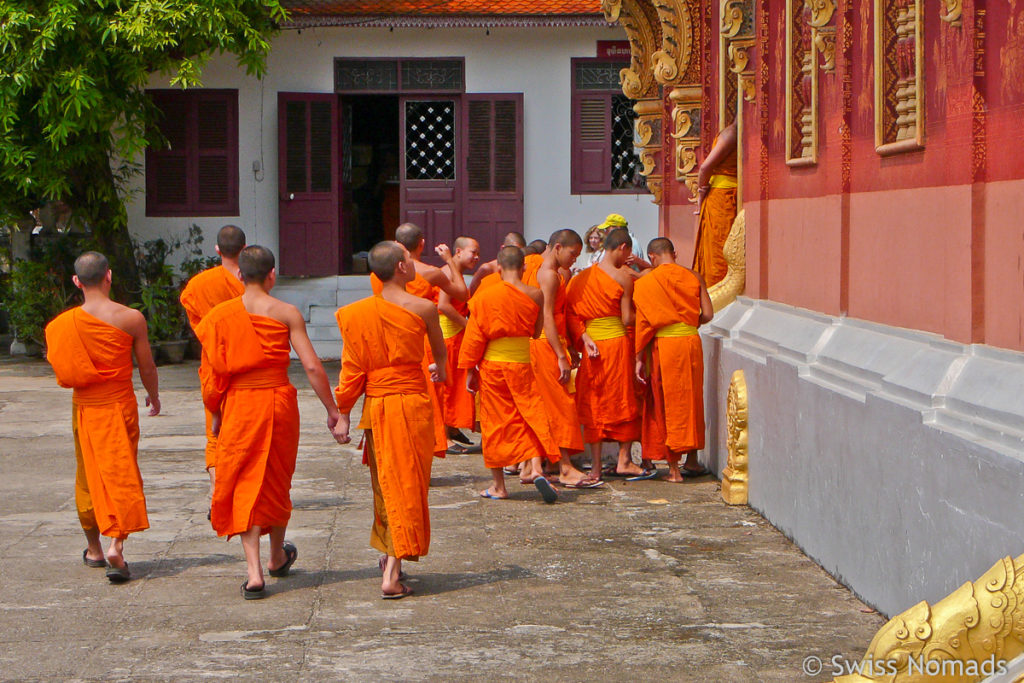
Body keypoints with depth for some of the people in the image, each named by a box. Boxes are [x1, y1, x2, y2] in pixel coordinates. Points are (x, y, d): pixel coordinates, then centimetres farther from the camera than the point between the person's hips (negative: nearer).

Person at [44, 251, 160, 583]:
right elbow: (147, 368, -3)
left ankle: (94, 549, 27)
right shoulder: (131, 318, -11)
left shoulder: (65, 323, -7)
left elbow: (61, 369, 1)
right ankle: (116, 545, -17)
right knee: (122, 475, 1)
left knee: (88, 478, 15)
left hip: (84, 408, 2)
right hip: (121, 405, -2)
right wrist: (154, 397, 15)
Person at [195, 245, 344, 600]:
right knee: (277, 480, 19)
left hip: (239, 405, -1)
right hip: (278, 400, 1)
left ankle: (254, 571, -8)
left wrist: (215, 414, 11)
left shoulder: (222, 314, -3)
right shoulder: (287, 313, -5)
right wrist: (332, 410, -1)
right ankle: (278, 557, 38)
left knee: (244, 483, 4)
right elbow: (312, 367, -9)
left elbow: (215, 370, -2)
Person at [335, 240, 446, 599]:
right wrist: (440, 368, 36)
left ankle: (388, 557, 31)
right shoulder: (424, 308, -7)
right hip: (412, 401, -3)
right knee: (407, 483, 0)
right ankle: (393, 573, -7)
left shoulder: (359, 312, -2)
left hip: (375, 404, 3)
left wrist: (343, 414, 5)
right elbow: (440, 351, 12)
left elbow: (352, 367, -2)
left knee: (385, 483, 18)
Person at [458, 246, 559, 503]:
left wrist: (470, 371, 2)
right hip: (522, 365, 1)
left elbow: (475, 337, -5)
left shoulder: (486, 296, -9)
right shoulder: (535, 295, -3)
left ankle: (498, 486, 13)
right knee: (531, 415, 8)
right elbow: (536, 330, 8)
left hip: (492, 365, -1)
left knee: (495, 423, 7)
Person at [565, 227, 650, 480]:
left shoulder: (583, 277, 7)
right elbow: (627, 319, -8)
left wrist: (584, 338, -7)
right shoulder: (622, 276, -8)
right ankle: (624, 461, 8)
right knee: (623, 401, 7)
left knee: (593, 404, 8)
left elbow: (571, 312, 0)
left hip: (592, 343, 5)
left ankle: (596, 466, 8)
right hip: (617, 341, -5)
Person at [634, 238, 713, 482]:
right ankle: (692, 460, 24)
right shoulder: (693, 277, 4)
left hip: (664, 345, -3)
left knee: (667, 405, 4)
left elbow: (643, 322, -8)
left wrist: (639, 359, -4)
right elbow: (707, 314, 1)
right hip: (692, 341, 3)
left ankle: (674, 468, 3)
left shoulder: (645, 282, -5)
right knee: (691, 400, 17)